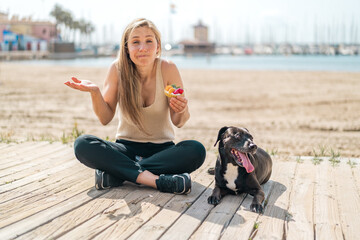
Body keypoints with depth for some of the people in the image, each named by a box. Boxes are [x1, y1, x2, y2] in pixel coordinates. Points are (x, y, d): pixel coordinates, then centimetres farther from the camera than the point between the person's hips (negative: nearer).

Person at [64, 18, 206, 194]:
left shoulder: (168, 69, -12)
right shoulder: (118, 69, -8)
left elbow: (178, 122, -6)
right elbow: (105, 118, -5)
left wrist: (182, 110, -29)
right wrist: (95, 92, -23)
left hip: (161, 147, 0)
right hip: (127, 147, 1)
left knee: (196, 150, -31)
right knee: (82, 145, -25)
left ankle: (113, 174, -25)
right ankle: (156, 180, -32)